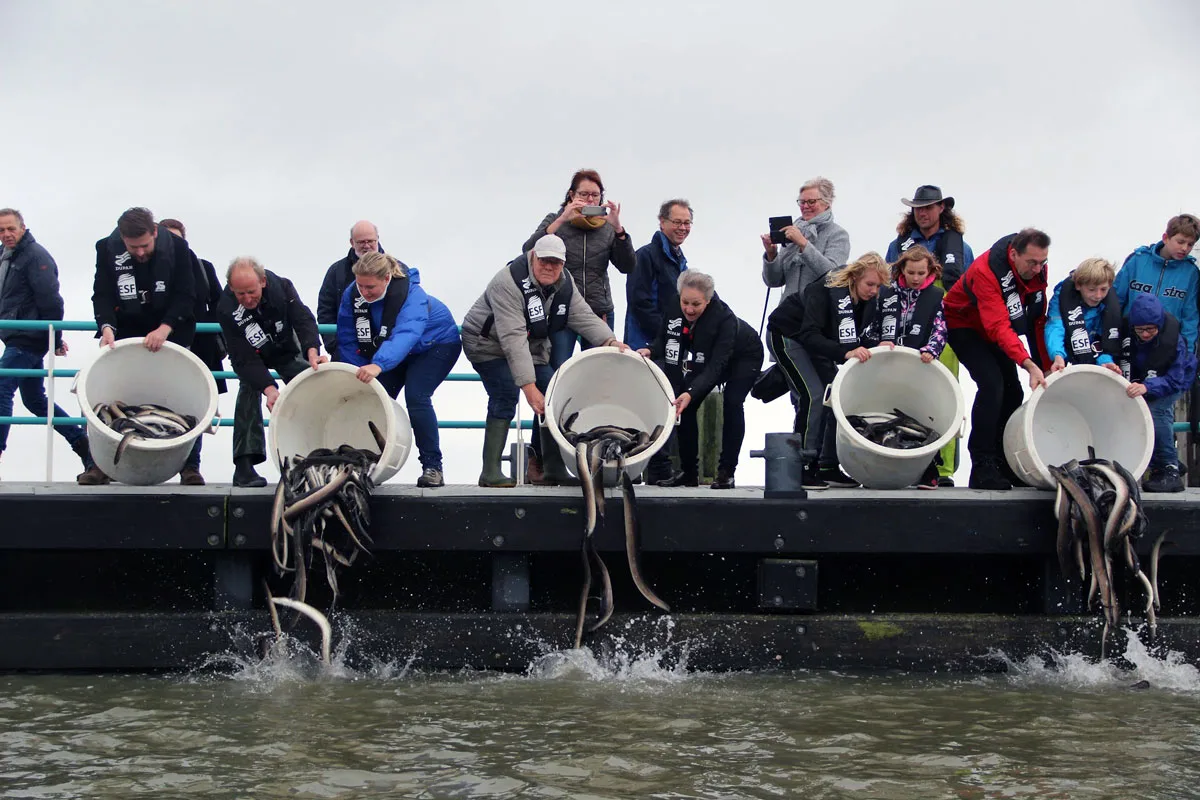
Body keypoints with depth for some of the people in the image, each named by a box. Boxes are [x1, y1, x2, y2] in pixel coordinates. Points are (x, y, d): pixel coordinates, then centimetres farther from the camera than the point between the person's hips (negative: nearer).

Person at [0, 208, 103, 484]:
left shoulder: (35, 255, -14)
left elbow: (50, 301, -17)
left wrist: (55, 339, -14)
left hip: (27, 340, -10)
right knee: (35, 400, 14)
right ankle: (84, 446, 19)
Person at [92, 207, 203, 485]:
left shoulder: (177, 248, -17)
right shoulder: (107, 249, -13)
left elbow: (185, 297, -17)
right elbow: (102, 295, -13)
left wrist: (165, 328, -31)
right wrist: (107, 327, -31)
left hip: (169, 332, -1)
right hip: (126, 332, 1)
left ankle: (190, 467, 3)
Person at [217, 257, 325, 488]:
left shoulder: (281, 287, -31)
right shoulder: (226, 309, -35)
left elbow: (303, 319, -33)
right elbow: (244, 359, -35)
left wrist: (312, 351, -54)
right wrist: (269, 388, -48)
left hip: (287, 350, 3)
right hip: (252, 357, -3)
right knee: (249, 390, -26)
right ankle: (244, 465, -29)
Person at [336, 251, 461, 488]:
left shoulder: (411, 295, -38)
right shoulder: (353, 294, -21)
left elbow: (405, 335, -55)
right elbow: (348, 340, -12)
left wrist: (378, 365, -70)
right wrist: (356, 376, -20)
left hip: (436, 344, -6)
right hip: (387, 349, 6)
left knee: (416, 397, -24)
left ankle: (432, 466, -15)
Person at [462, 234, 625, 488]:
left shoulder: (565, 284, -8)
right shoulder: (509, 283, -32)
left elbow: (584, 317, -13)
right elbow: (513, 338, -38)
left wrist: (609, 341, -34)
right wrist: (529, 386, -44)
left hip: (533, 347, 8)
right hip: (487, 343, -7)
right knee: (505, 397, -25)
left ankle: (555, 470, 4)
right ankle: (490, 473, -24)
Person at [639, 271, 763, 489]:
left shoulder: (724, 318, -41)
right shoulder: (674, 307, -26)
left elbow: (715, 367, -44)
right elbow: (664, 340, -10)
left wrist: (691, 392, -57)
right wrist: (650, 351, -33)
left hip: (744, 356, -5)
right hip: (700, 359, 5)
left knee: (732, 402, -23)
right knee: (686, 405, -8)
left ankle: (726, 472, -16)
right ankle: (688, 472, 0)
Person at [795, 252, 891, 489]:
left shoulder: (869, 303, -10)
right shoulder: (824, 291, -32)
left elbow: (866, 340, -4)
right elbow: (809, 335, -42)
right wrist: (845, 353, -51)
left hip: (818, 351, 8)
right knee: (815, 396, -23)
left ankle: (828, 467, 7)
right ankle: (804, 469, -23)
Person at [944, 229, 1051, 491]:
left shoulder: (1038, 269, -13)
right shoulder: (987, 270, -36)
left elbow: (1038, 321, -3)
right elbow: (999, 326, -43)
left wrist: (1046, 367, -6)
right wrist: (1029, 365, -52)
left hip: (994, 330, 8)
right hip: (964, 326, -8)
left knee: (1013, 391, 2)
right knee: (991, 383, -24)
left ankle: (1005, 465, 14)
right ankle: (982, 467, -20)